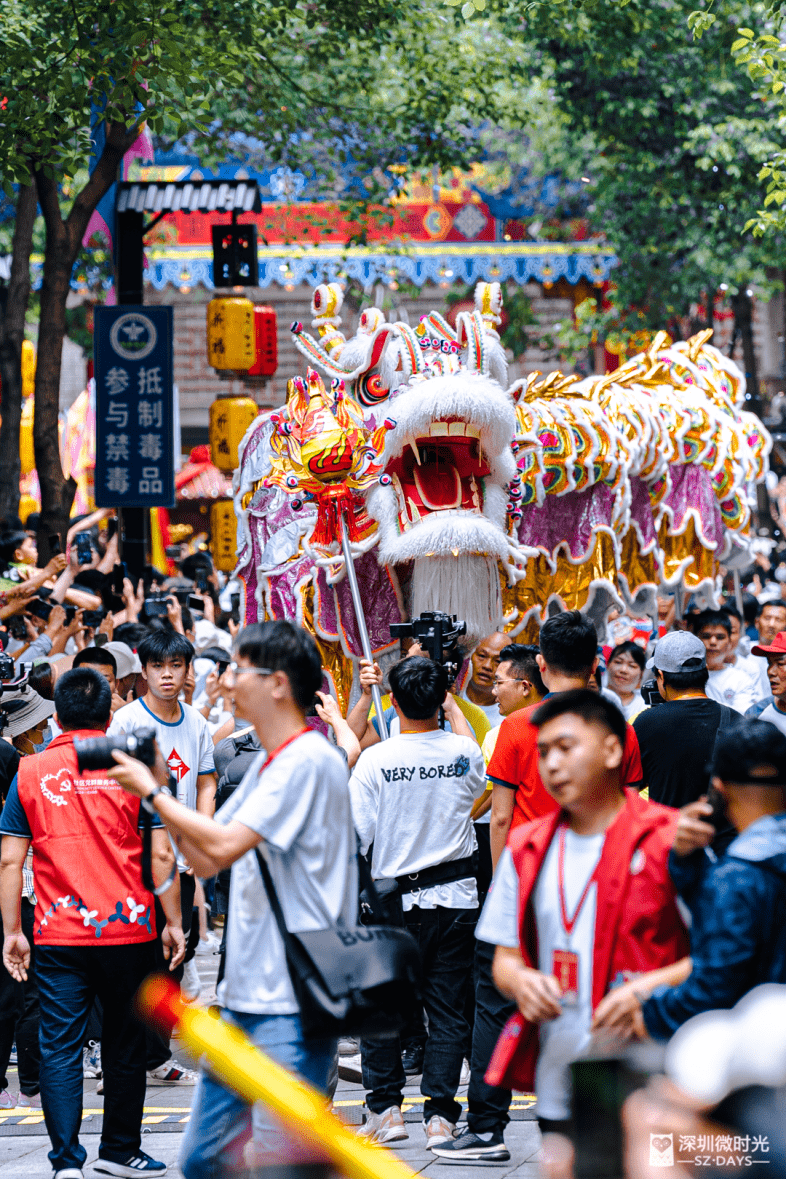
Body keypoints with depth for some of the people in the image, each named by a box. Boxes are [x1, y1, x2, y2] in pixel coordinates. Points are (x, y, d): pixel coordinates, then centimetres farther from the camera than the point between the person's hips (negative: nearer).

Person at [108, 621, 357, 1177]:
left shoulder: (309, 759, -14)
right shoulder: (267, 764, 17)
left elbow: (222, 847, -20)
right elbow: (206, 860, 20)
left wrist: (152, 791, -8)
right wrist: (161, 787, 10)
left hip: (292, 1003, -10)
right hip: (245, 996, 10)